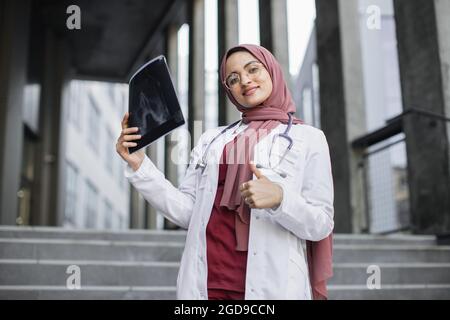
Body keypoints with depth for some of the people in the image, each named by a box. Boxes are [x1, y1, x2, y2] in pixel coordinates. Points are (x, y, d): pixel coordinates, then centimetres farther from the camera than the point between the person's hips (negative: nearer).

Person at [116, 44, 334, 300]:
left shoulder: (307, 138, 3)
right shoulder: (212, 139, 13)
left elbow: (321, 225, -3)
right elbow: (186, 212, 7)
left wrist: (279, 197, -21)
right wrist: (138, 164, -1)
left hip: (271, 283, -2)